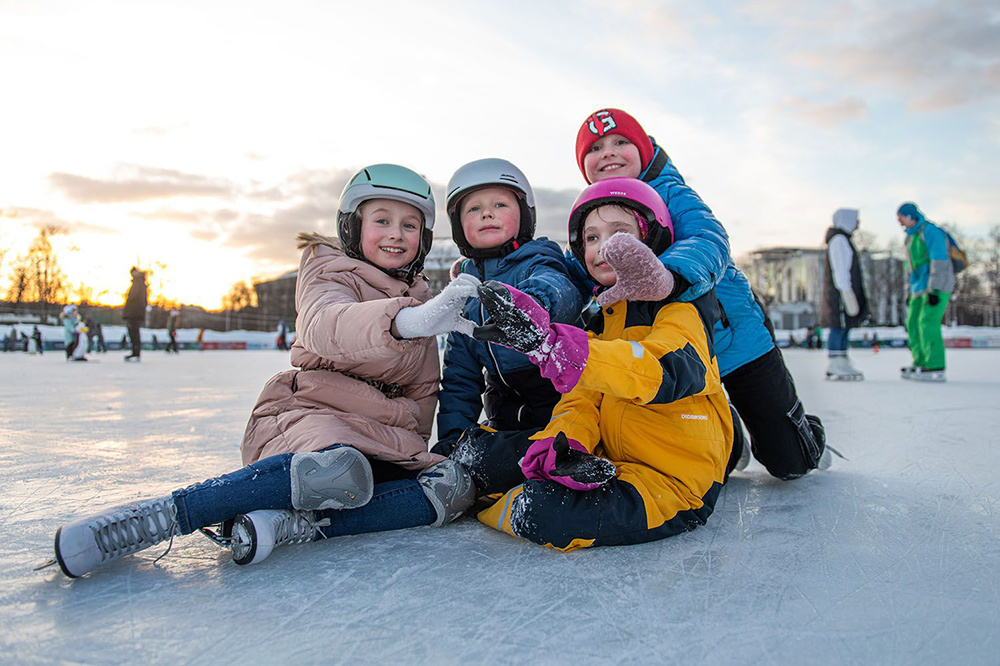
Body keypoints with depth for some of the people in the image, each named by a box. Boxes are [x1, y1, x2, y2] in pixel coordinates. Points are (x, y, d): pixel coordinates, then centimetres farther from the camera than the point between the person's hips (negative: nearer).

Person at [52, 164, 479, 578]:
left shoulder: (420, 298, 17)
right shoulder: (329, 272, -1)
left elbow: (423, 391, 21)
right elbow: (323, 326, -28)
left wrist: (414, 446, 3)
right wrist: (407, 320, -47)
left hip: (387, 438, 6)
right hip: (311, 416, -6)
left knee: (455, 486, -22)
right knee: (339, 471, -40)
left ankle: (294, 525, -30)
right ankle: (158, 516, -29)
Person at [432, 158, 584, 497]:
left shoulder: (538, 263, -7)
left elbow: (559, 291, -35)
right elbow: (459, 375, 15)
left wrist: (533, 301, -60)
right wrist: (452, 435, 2)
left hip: (560, 410, -6)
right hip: (505, 420, 7)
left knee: (482, 463, -29)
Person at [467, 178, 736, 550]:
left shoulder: (684, 307, -10)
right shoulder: (601, 322, 15)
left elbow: (660, 373, -31)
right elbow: (583, 399, 7)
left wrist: (550, 342, -44)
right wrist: (565, 445, -18)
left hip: (674, 484, -7)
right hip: (611, 466, 7)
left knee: (544, 513, -29)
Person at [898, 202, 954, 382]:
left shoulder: (930, 231, -9)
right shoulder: (911, 236, 20)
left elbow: (939, 261, -17)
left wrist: (934, 289, -22)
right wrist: (910, 291, 22)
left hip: (937, 285, -9)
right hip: (920, 287, 9)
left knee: (928, 322, -16)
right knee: (912, 323, 7)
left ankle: (935, 369, -16)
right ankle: (921, 364, 13)